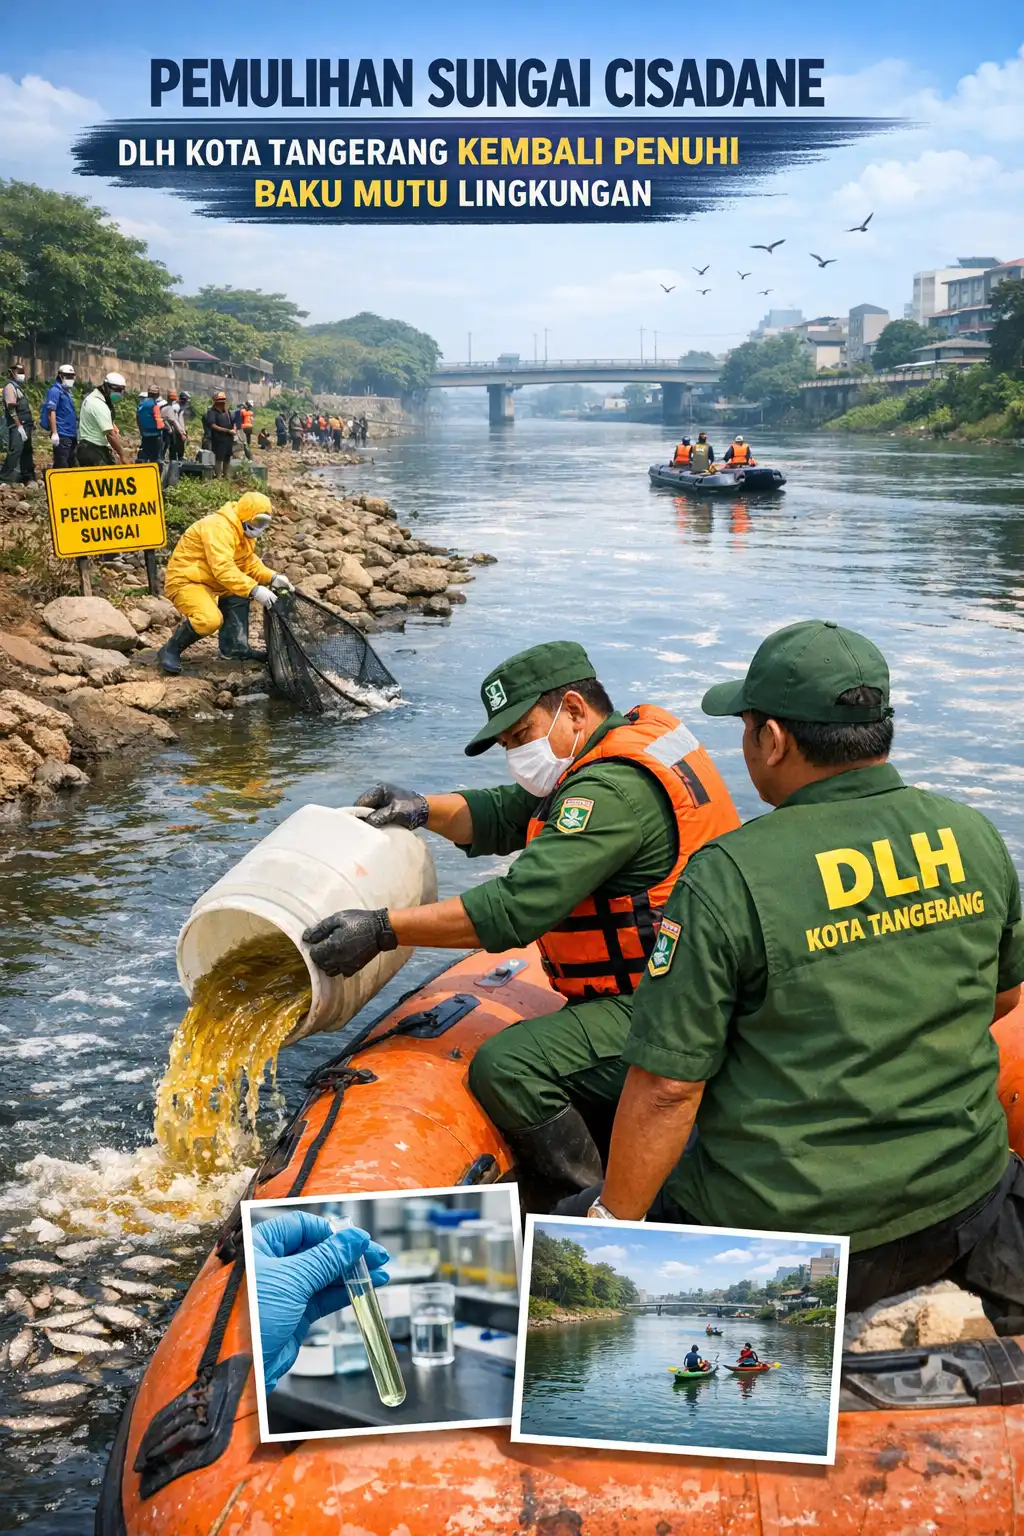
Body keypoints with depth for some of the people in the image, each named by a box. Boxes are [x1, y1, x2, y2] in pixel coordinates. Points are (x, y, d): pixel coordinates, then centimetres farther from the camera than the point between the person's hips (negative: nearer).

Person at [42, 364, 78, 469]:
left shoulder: (67, 391, 18)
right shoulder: (55, 391, -10)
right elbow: (51, 412, -17)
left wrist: (76, 431, 23)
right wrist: (54, 433, -23)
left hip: (71, 434, 10)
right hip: (62, 435, -10)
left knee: (70, 465, 14)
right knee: (61, 466, -11)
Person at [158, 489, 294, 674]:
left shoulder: (244, 532, 9)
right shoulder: (218, 527, -24)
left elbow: (250, 563, 10)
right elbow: (223, 568, -34)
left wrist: (273, 578, -8)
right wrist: (255, 590, -39)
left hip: (208, 581, 11)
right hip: (184, 580, -11)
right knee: (210, 620, -30)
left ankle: (235, 647, 7)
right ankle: (170, 650, -8)